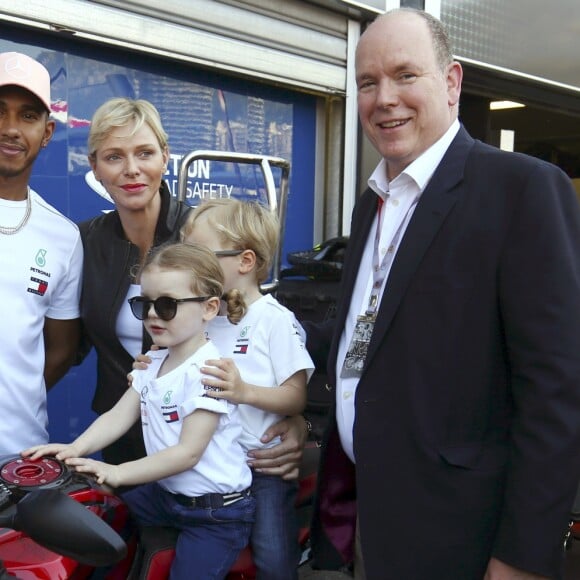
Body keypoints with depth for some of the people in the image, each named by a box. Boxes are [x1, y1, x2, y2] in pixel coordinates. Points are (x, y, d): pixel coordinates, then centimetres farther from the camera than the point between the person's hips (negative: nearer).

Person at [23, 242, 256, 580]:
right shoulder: (154, 362, 6)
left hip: (217, 510, -8)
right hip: (165, 492, 8)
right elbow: (119, 416, 2)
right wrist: (75, 448, -14)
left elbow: (188, 452, -24)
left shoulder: (207, 370, -21)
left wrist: (117, 473, -26)